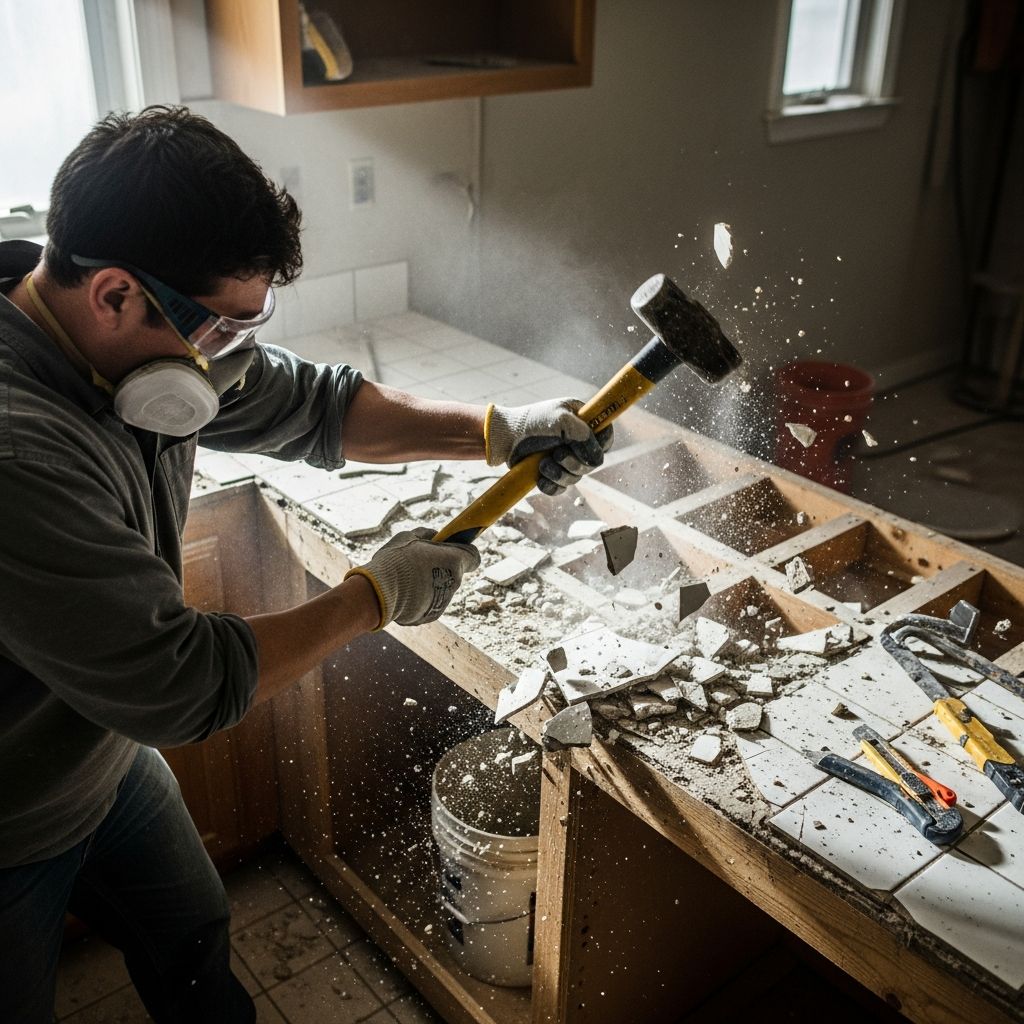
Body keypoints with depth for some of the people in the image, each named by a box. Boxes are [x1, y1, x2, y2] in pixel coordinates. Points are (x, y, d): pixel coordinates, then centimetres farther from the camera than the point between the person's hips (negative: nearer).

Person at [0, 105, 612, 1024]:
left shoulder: (130, 341, -14)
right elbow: (178, 687, -34)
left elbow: (307, 405, -1)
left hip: (107, 755, 8)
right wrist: (377, 596, -23)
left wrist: (496, 433, -9)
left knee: (194, 943, 26)